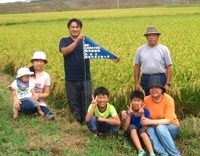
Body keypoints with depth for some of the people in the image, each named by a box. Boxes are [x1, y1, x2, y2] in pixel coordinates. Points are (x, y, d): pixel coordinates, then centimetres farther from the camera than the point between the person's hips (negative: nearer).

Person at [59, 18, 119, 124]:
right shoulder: (64, 41, 3)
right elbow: (65, 51, -16)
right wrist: (77, 41, -24)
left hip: (85, 78, 1)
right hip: (71, 79, 0)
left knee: (87, 102, 3)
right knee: (74, 102, 7)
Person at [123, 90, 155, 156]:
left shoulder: (146, 112, -11)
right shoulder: (128, 112, -11)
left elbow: (145, 128, -19)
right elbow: (125, 129, -17)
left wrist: (142, 115, -29)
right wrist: (129, 115, -27)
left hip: (141, 133, -1)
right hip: (131, 133, 1)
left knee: (142, 130, -33)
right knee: (132, 126, -30)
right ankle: (141, 151, -43)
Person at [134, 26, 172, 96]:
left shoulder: (164, 49, 0)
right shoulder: (140, 49, 5)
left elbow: (169, 67, 1)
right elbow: (137, 66, 9)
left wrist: (167, 84, -5)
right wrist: (137, 83, 5)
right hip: (145, 79, 2)